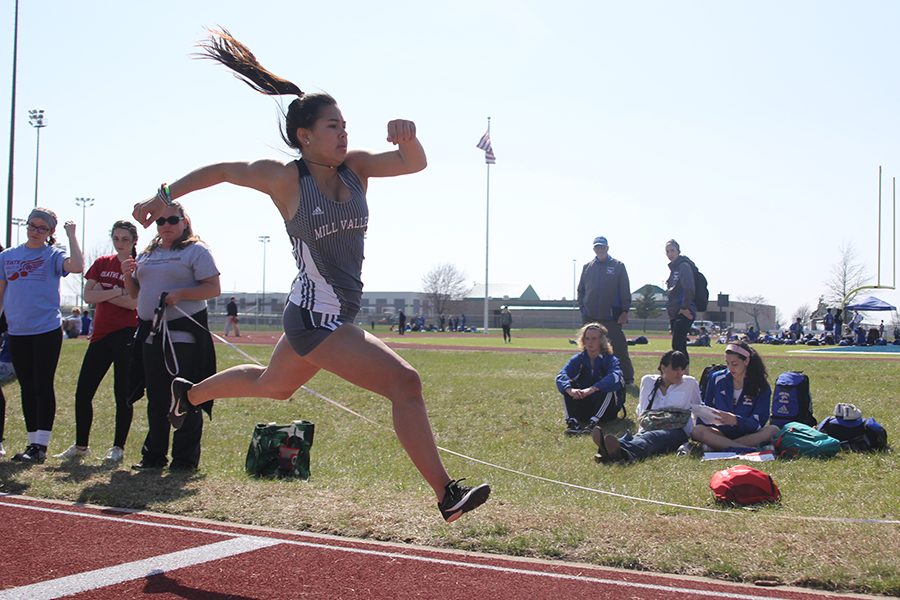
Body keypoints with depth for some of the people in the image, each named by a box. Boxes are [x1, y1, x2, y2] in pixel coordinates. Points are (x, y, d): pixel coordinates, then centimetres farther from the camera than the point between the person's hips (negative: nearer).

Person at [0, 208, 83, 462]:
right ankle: (32, 442, 19)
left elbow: (77, 267, -24)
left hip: (47, 330, -5)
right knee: (27, 388, 11)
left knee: (43, 386, -3)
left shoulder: (53, 255, -2)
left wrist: (71, 235, -16)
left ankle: (40, 445, 0)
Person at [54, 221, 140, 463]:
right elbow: (88, 295, 1)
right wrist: (117, 292, -11)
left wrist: (104, 294, -10)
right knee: (83, 391, 7)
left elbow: (137, 302, -15)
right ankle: (81, 445, 20)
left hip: (126, 335, -5)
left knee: (123, 393, -1)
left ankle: (118, 447, 11)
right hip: (100, 334, 5)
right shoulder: (102, 264, 12)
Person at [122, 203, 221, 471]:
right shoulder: (147, 254, 18)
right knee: (156, 398, 12)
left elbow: (213, 288, -10)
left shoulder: (196, 250, -2)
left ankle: (185, 458, 4)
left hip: (184, 333, -6)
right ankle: (154, 455, 20)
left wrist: (181, 293, -22)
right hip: (151, 333, 6)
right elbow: (135, 293, 21)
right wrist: (127, 275, 2)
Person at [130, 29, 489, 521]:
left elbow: (414, 164, -5)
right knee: (404, 382, -19)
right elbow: (222, 171, 2)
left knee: (272, 385, 31)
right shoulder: (285, 179, -11)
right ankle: (446, 494, -16)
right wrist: (166, 195, 7)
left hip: (338, 314, 8)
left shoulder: (354, 168, 2)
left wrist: (409, 137, -26)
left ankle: (189, 393, 56)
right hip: (316, 318, -8)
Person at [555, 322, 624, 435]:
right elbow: (561, 376, -18)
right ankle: (572, 422, -34)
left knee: (608, 387, -29)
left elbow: (615, 377, -33)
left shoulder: (610, 359, -10)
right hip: (584, 409, 3)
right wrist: (570, 390, -41)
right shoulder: (578, 359, -1)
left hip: (606, 410, -3)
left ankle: (593, 423, -42)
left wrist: (592, 389, -47)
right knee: (568, 385, -18)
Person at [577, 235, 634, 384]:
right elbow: (581, 290, 15)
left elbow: (625, 291, -1)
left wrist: (625, 311, -7)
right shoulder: (587, 267, 11)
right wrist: (582, 308, 6)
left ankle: (627, 377, -1)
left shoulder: (618, 266, 3)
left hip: (612, 315, -3)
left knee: (619, 346, -5)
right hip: (590, 316, 3)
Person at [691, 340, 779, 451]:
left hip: (749, 435, -1)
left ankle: (719, 446, -30)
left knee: (773, 430, -31)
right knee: (697, 431, -29)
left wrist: (735, 420, -32)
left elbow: (758, 422, -12)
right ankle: (751, 449, -36)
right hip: (722, 432, 1)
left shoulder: (761, 386, -3)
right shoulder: (717, 378, 4)